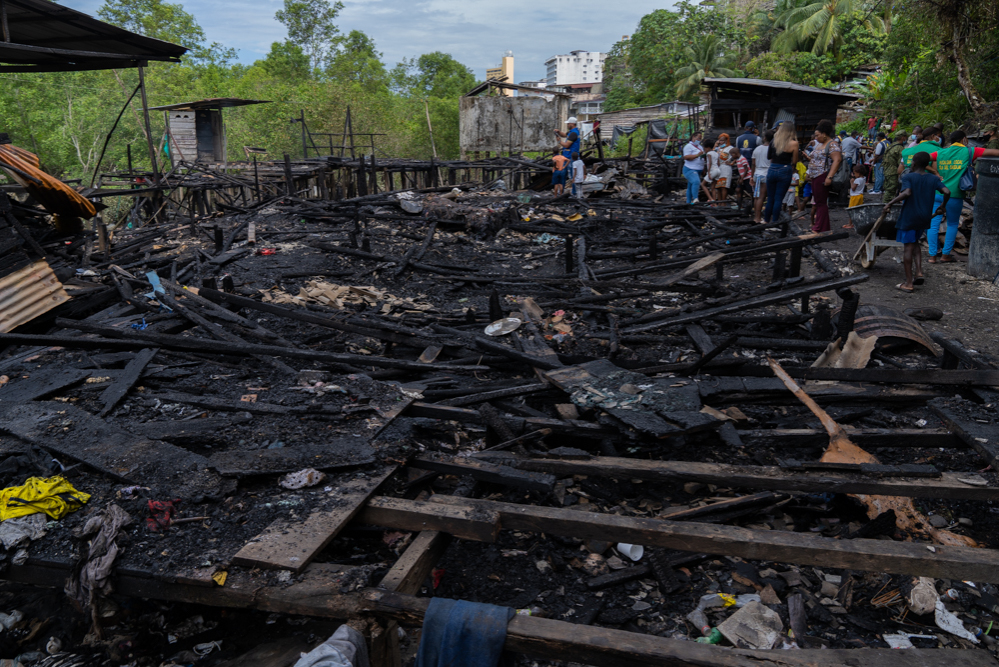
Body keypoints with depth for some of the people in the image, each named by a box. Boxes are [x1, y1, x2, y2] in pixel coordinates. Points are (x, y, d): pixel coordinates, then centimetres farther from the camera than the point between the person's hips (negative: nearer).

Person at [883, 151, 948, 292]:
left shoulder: (908, 177, -8)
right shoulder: (934, 179, 5)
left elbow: (907, 193, -24)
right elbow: (947, 192, -4)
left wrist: (890, 204, -18)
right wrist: (942, 206, 12)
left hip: (909, 216, -5)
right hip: (924, 217, 5)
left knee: (908, 247, -1)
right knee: (914, 243, 24)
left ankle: (909, 283, 1)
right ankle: (918, 272, 9)